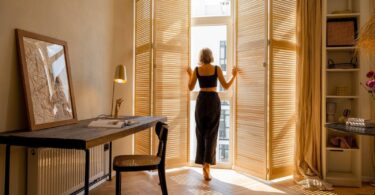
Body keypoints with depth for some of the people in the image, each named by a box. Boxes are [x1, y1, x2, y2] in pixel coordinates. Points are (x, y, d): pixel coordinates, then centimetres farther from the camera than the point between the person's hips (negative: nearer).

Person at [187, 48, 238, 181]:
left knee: (201, 132, 14)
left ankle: (203, 162, 21)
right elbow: (226, 86, -2)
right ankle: (207, 164, -11)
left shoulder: (197, 70, 1)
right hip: (213, 101, -1)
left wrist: (189, 74, 22)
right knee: (211, 133, 1)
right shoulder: (217, 69, -2)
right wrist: (234, 75, 15)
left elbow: (191, 88, 5)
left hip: (201, 101, 1)